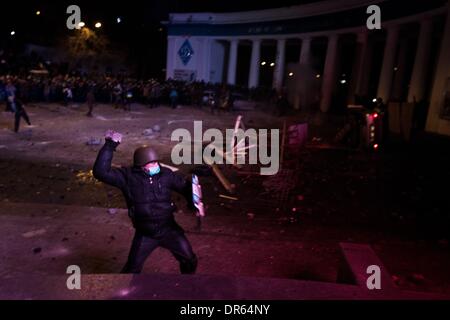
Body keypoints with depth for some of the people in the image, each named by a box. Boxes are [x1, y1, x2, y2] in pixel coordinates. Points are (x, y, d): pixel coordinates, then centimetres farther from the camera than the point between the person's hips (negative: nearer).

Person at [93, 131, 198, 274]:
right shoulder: (128, 176, -13)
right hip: (145, 234, -1)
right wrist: (110, 146, -27)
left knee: (189, 260, 11)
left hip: (168, 229, 2)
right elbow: (101, 172, -23)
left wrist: (194, 202, -9)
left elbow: (185, 186, 5)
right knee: (132, 268, 12)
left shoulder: (165, 174, -7)